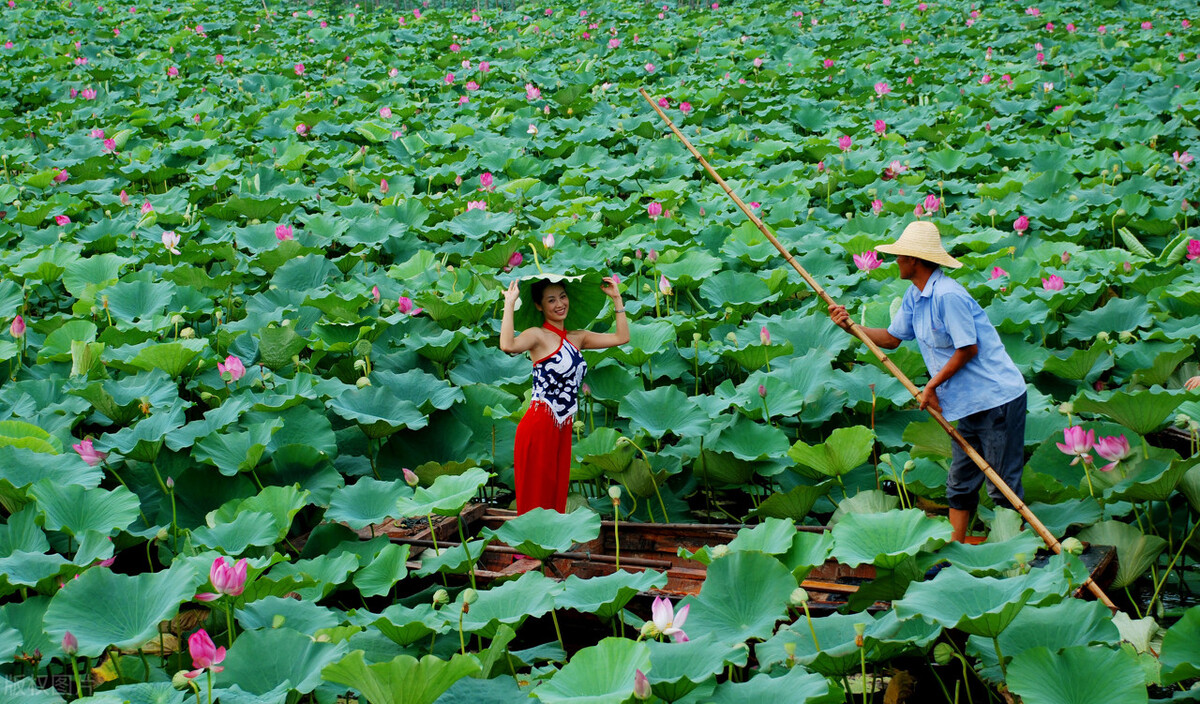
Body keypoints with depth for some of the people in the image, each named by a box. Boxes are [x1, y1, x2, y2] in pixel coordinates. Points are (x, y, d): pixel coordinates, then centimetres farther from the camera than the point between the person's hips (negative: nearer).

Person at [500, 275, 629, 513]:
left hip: (563, 429, 7)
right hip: (539, 428, -7)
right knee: (536, 497, -3)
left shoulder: (577, 338, 14)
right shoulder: (538, 336, -6)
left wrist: (616, 298, 14)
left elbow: (621, 337, 12)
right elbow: (508, 345, -28)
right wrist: (509, 303, -21)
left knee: (557, 496, 10)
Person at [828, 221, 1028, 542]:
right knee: (960, 484, 14)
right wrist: (851, 326, 6)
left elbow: (968, 348, -20)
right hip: (970, 402, 10)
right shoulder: (914, 297, 9)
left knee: (1003, 487, -3)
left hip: (997, 398, -10)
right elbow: (891, 338, 18)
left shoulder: (947, 295, -22)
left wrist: (932, 385, -12)